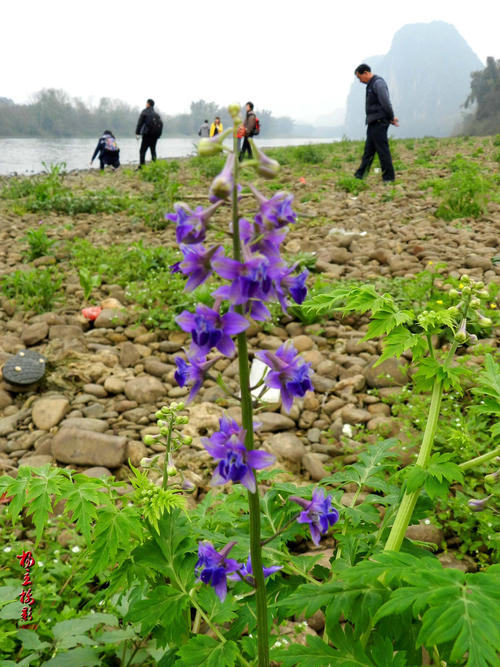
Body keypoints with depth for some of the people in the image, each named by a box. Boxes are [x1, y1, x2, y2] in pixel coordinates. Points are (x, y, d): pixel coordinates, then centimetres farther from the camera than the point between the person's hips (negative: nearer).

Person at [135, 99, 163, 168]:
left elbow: (140, 123, -7)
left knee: (142, 150, -5)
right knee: (153, 150, 16)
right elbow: (161, 124, 14)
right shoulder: (156, 114, 16)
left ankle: (141, 166, -14)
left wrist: (137, 133, -5)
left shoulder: (144, 111, -1)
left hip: (147, 134, -6)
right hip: (155, 135, 6)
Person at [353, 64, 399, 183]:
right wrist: (391, 118, 12)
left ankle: (388, 177, -1)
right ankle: (360, 175, 14)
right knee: (368, 150, 10)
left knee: (382, 150, -6)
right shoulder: (370, 84, 19)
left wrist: (391, 118, -10)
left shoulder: (378, 83, -13)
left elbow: (386, 102, -18)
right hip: (373, 123, 10)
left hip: (379, 122, -10)